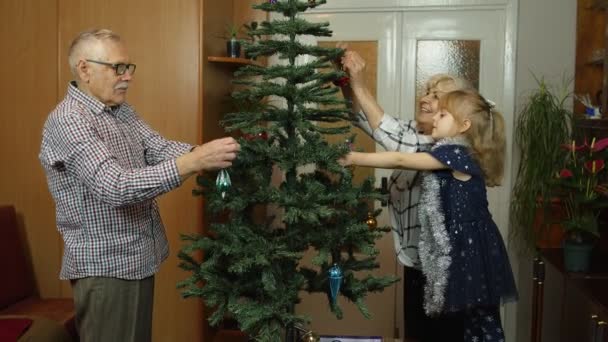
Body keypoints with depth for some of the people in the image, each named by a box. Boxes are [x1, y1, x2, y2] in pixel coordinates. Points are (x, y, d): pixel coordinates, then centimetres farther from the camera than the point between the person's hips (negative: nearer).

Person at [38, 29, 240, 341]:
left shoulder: (121, 111, 9)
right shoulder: (66, 121, -21)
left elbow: (160, 149, 0)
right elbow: (115, 187, -32)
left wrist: (202, 152, -22)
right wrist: (194, 163, -37)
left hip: (138, 258, 9)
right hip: (105, 267, -8)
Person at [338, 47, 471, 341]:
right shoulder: (415, 132, 2)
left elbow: (397, 143, -36)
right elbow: (366, 119, 0)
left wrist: (361, 87, -34)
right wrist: (346, 83, -18)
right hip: (417, 262, 7)